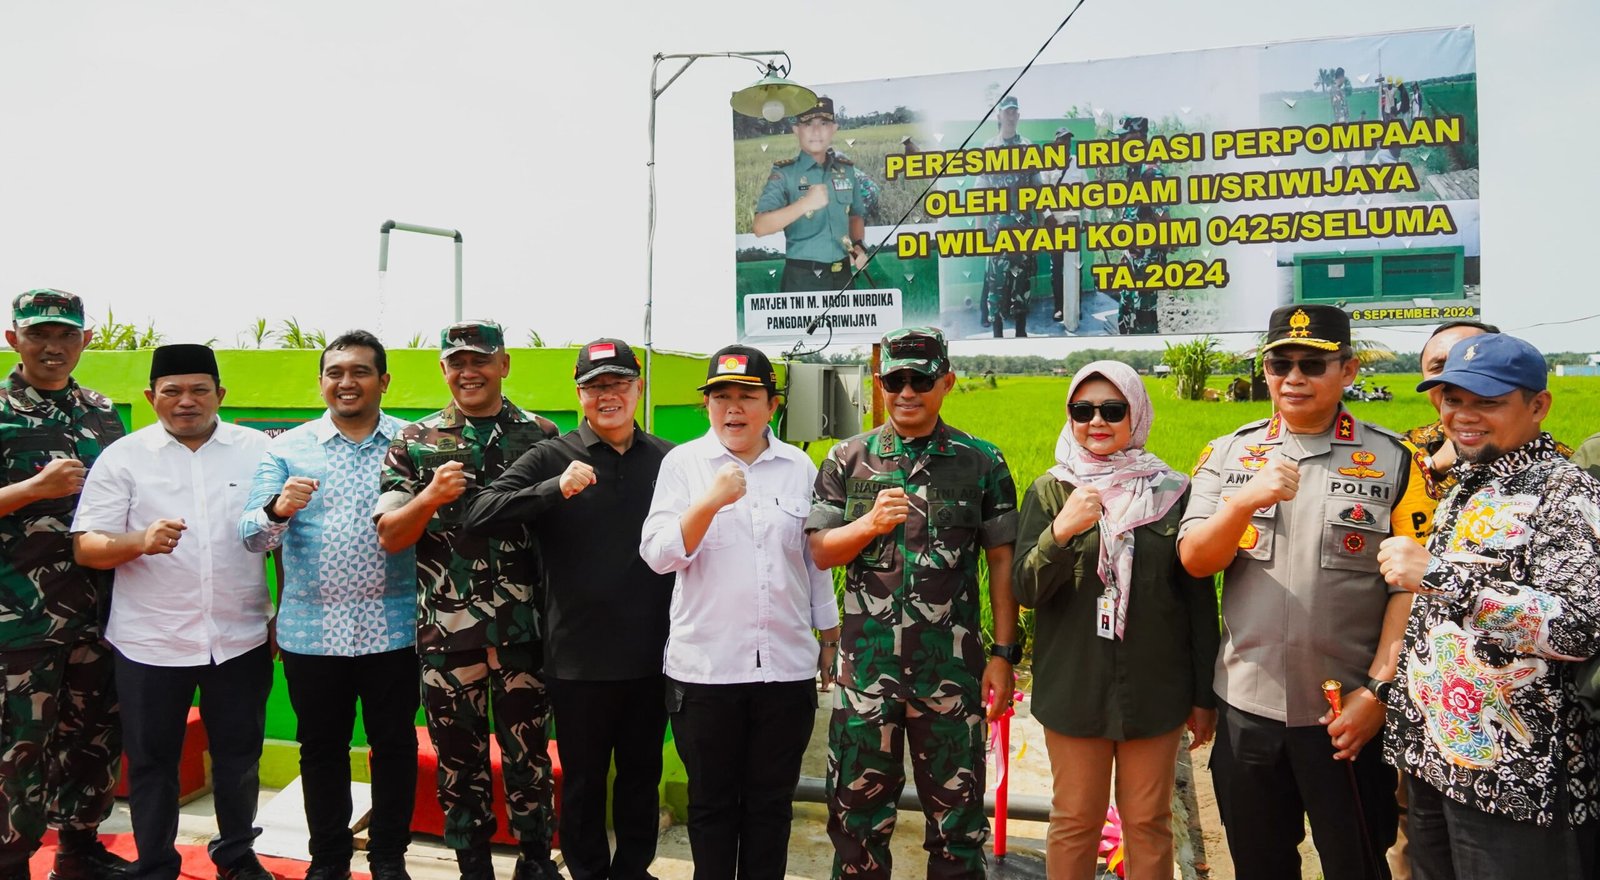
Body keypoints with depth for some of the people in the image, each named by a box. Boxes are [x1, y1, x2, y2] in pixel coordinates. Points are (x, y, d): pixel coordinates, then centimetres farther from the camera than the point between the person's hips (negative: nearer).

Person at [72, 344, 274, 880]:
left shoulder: (258, 449, 2)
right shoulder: (123, 457, -1)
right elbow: (86, 548, -5)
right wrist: (140, 541, -25)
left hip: (241, 638, 1)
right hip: (150, 643, -1)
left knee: (239, 754, 13)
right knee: (152, 760, 11)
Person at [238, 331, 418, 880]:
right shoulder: (287, 448, 3)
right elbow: (252, 536, -2)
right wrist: (278, 508, -23)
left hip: (392, 629, -1)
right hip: (311, 632, 1)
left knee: (394, 746, 8)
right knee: (321, 750, 13)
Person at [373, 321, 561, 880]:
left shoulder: (542, 436, 4)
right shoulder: (414, 443, 4)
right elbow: (389, 538, -1)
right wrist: (431, 496, -18)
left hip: (524, 629, 0)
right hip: (446, 630, 1)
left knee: (528, 753, 9)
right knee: (459, 759, 12)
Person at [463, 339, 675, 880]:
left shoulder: (667, 460, 3)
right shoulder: (552, 458, -4)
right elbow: (478, 513, -14)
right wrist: (555, 489, -27)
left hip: (649, 654, 3)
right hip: (578, 657, -2)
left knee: (643, 773, 17)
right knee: (584, 779, 13)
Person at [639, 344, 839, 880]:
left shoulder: (800, 467, 5)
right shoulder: (682, 463, -1)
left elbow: (818, 559, 13)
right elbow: (657, 555, -10)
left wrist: (831, 640, 15)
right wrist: (712, 501, -23)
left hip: (787, 667, 2)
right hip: (704, 668, -1)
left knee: (771, 801, 13)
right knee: (711, 801, 12)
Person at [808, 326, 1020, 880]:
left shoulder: (982, 462, 2)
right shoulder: (848, 459, 4)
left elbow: (1002, 561, 3)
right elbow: (821, 552, 3)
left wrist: (1004, 654, -1)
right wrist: (871, 524, -16)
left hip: (952, 667, -1)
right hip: (867, 663, 1)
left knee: (955, 812, 10)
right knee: (858, 807, 12)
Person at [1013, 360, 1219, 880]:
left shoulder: (1173, 492, 0)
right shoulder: (1050, 491, 0)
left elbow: (1200, 600, 4)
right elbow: (1024, 590, -6)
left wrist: (1205, 695, 4)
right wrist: (1060, 532, -24)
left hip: (1155, 691, 0)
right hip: (1074, 690, 0)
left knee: (1148, 822, 11)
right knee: (1075, 821, 10)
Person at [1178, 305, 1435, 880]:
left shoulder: (1393, 462, -3)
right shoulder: (1226, 456, 2)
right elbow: (1194, 561, -7)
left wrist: (1378, 689, -12)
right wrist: (1247, 499, -24)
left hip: (1348, 712, -2)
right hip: (1245, 706, 2)